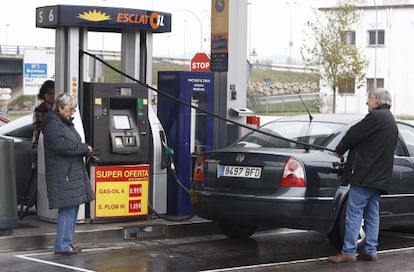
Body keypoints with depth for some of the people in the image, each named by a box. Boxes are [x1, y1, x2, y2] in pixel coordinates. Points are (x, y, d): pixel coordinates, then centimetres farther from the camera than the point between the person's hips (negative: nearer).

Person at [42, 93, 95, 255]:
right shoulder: (52, 124, -12)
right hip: (62, 175, -10)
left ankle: (68, 243, 17)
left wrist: (85, 150, 5)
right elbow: (61, 145, -23)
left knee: (73, 208, 10)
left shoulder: (66, 123, 20)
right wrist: (84, 148, -14)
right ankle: (62, 246, -5)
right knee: (67, 208, -10)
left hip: (74, 173, 10)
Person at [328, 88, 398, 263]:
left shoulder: (376, 116, -12)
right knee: (372, 214, 12)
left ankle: (348, 252, -7)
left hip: (365, 175, -10)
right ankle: (370, 250, 15)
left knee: (354, 213, -7)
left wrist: (340, 150, 7)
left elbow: (354, 134, -10)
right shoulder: (391, 122, 20)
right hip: (380, 176, 10)